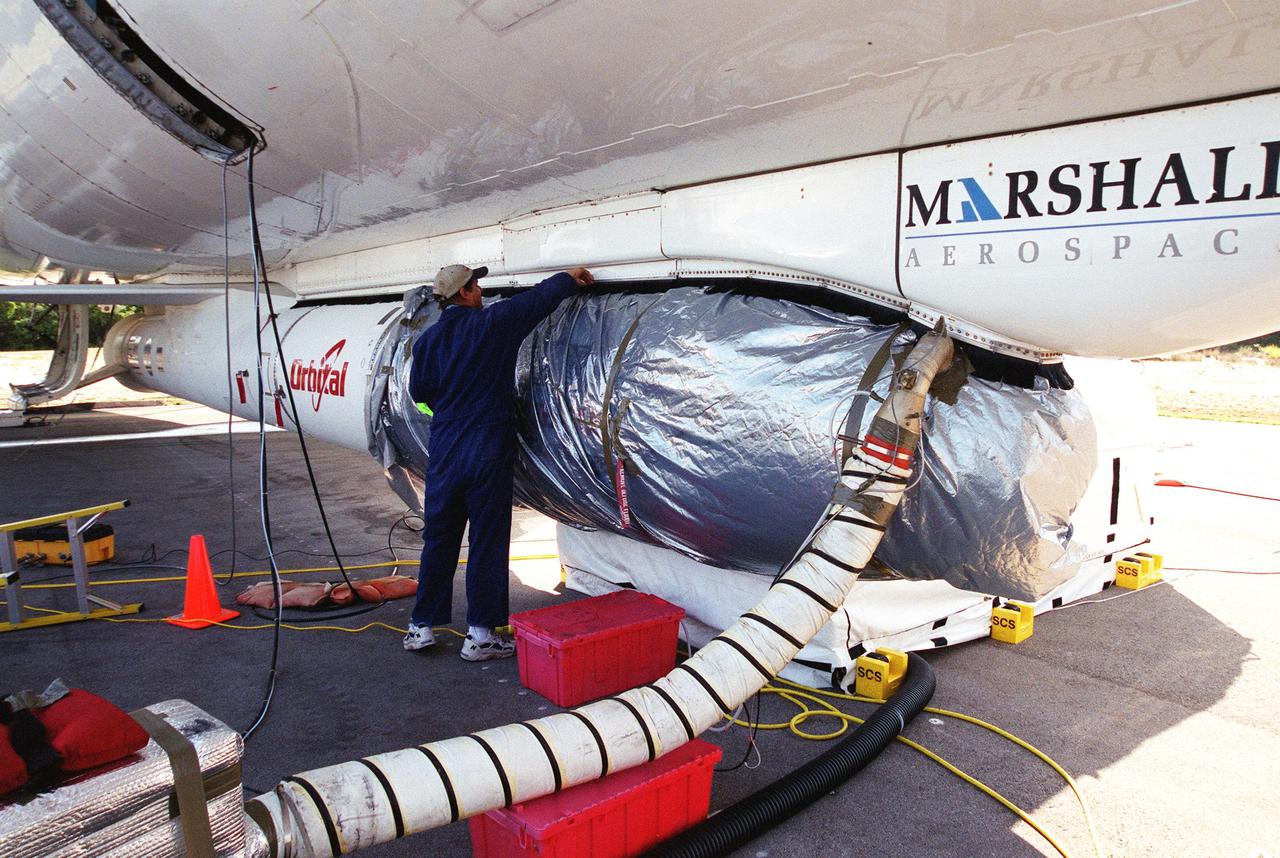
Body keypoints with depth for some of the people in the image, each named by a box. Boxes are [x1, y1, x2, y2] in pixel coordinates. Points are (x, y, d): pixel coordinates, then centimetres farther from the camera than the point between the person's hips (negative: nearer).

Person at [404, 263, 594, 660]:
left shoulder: (427, 339, 5)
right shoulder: (492, 324, -8)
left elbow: (418, 391, 15)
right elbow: (537, 297, 3)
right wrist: (570, 277, 19)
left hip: (444, 452, 5)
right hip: (488, 454, -4)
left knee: (437, 541, 14)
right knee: (487, 543, 4)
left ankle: (422, 626, 21)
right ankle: (480, 634, 10)